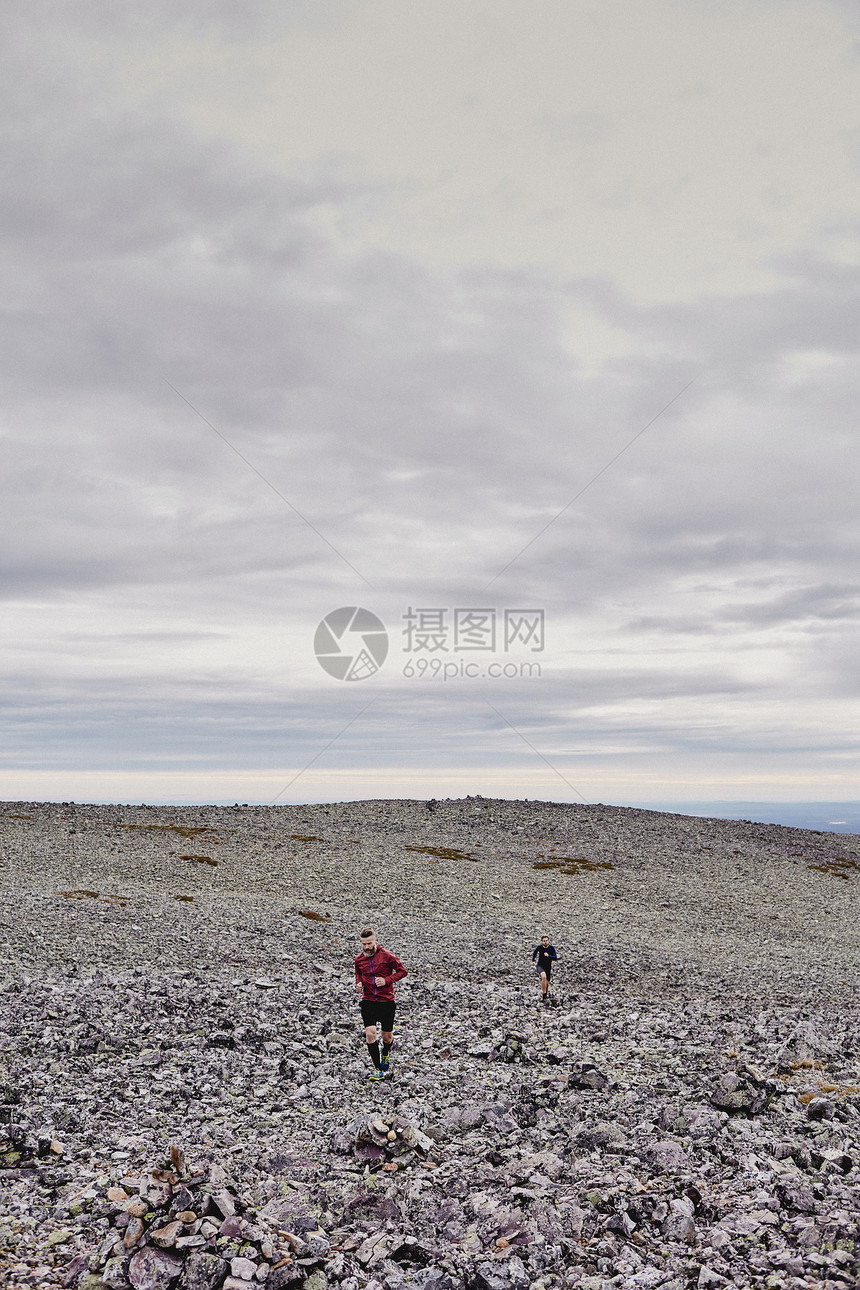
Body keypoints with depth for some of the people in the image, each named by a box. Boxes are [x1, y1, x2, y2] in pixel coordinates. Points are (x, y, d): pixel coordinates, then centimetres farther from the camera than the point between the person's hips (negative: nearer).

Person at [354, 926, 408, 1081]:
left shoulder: (386, 956, -9)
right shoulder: (359, 959, 3)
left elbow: (402, 971, -3)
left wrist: (387, 980, -15)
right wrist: (359, 983, 1)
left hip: (387, 1001, -2)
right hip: (368, 1001, 2)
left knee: (387, 1036, 7)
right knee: (370, 1033, -15)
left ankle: (386, 1055, 43)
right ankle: (378, 1069, -4)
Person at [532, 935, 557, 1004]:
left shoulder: (552, 948, -11)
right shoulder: (539, 947, -9)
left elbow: (555, 958, -17)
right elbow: (534, 952, 13)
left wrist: (548, 956, -32)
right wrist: (533, 960, 16)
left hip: (548, 967, 2)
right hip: (540, 966, -2)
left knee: (547, 984, 6)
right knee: (544, 976, -32)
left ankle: (543, 998, 28)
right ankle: (544, 996, -28)